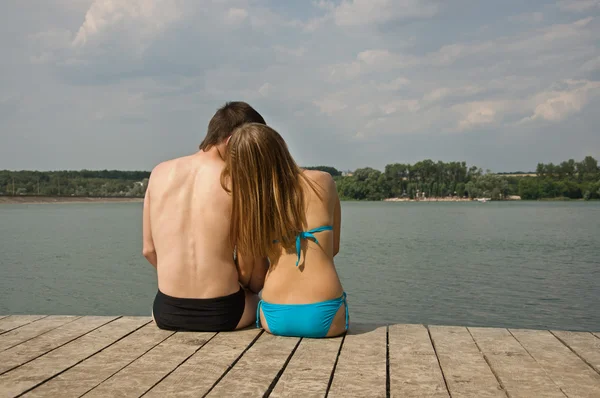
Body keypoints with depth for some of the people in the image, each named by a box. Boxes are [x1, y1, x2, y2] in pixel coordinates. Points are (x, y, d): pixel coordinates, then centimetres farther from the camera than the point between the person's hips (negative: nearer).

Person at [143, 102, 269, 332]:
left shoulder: (160, 173, 2)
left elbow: (149, 250, 8)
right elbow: (256, 278, -7)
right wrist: (249, 289, 15)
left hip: (166, 313, 3)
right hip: (221, 313, -3)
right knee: (252, 301, 32)